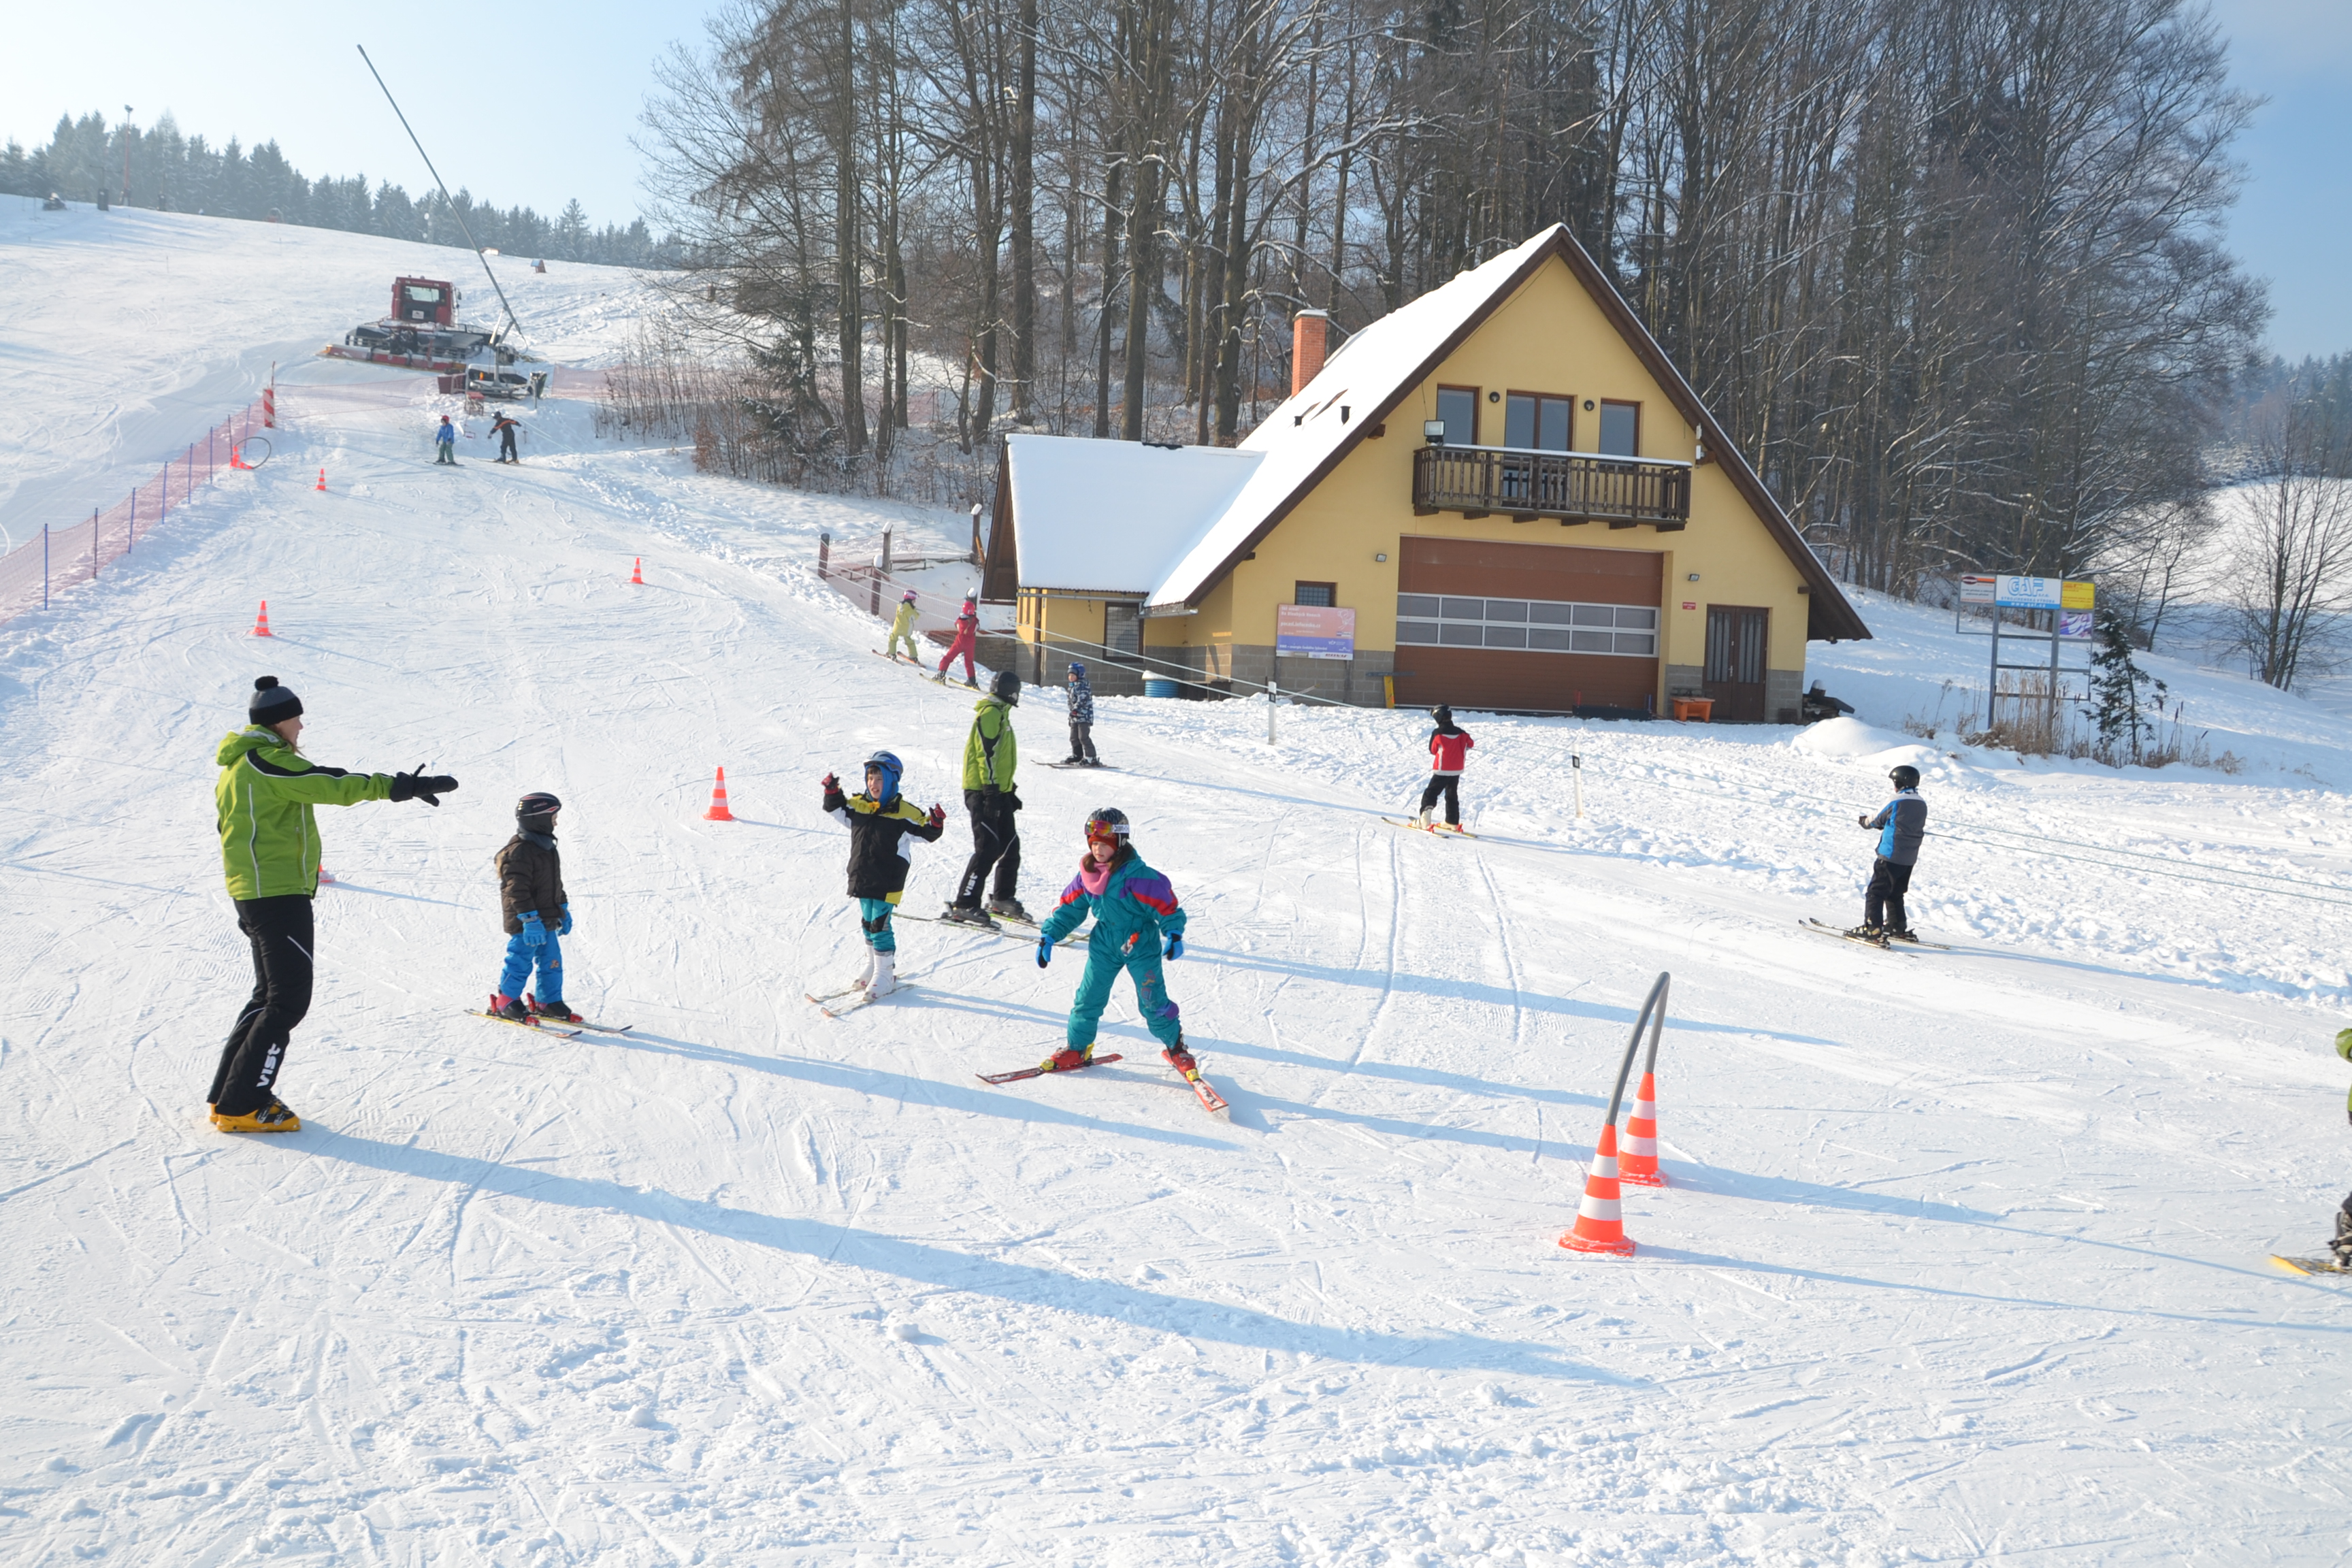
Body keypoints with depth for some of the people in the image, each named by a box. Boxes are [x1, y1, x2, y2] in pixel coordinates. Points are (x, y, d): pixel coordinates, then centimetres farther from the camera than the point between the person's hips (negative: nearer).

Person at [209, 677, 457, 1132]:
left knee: (271, 994, 18)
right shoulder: (267, 761, -14)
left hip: (253, 894, 11)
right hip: (280, 894, -11)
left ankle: (227, 1095, 21)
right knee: (288, 1001, -7)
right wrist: (398, 786, -28)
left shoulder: (236, 764, 18)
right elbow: (332, 786, -25)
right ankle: (241, 1107, -6)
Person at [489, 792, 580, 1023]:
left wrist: (563, 909, 23)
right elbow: (517, 890, -23)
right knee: (521, 963, -2)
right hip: (525, 923, -9)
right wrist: (530, 920, -26)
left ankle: (548, 1001, 22)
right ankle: (505, 1002, 12)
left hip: (548, 921, 9)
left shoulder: (548, 848, 12)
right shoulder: (518, 852, -19)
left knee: (552, 962, 12)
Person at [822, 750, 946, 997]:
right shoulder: (858, 806, 5)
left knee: (879, 925, -7)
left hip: (887, 882, -6)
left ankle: (885, 975, 4)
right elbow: (838, 811, 22)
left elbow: (924, 833, -6)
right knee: (867, 923, 17)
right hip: (862, 879, 6)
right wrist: (832, 794, 7)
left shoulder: (904, 813, -10)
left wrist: (935, 824, -24)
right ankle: (871, 968, 31)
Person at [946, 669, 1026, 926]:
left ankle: (1003, 899, 24)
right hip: (983, 792, -10)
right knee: (988, 848, -14)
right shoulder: (990, 713, -12)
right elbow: (987, 753, -20)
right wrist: (991, 790, -24)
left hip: (997, 792, 10)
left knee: (1011, 846, 12)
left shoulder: (1000, 714, 21)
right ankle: (964, 906, -12)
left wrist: (1009, 791, 24)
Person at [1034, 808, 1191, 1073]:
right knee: (1088, 997, 6)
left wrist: (1174, 934, -30)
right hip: (1104, 945, 5)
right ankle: (1077, 1048, 22)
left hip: (1141, 944, -5)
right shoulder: (1086, 875, -2)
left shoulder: (1137, 875, -21)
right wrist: (1048, 936, 2)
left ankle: (1175, 1048, 16)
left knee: (1152, 1000, -3)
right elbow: (1069, 907, 7)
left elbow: (1165, 904, -19)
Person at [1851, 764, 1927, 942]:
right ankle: (1898, 928, 23)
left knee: (1876, 892, -3)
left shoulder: (1895, 802, -13)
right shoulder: (1922, 805, 8)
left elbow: (1876, 820, -2)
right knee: (1895, 894, 21)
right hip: (1909, 859, 7)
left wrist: (1864, 821, 21)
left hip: (1890, 856, -7)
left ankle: (1872, 928, -10)